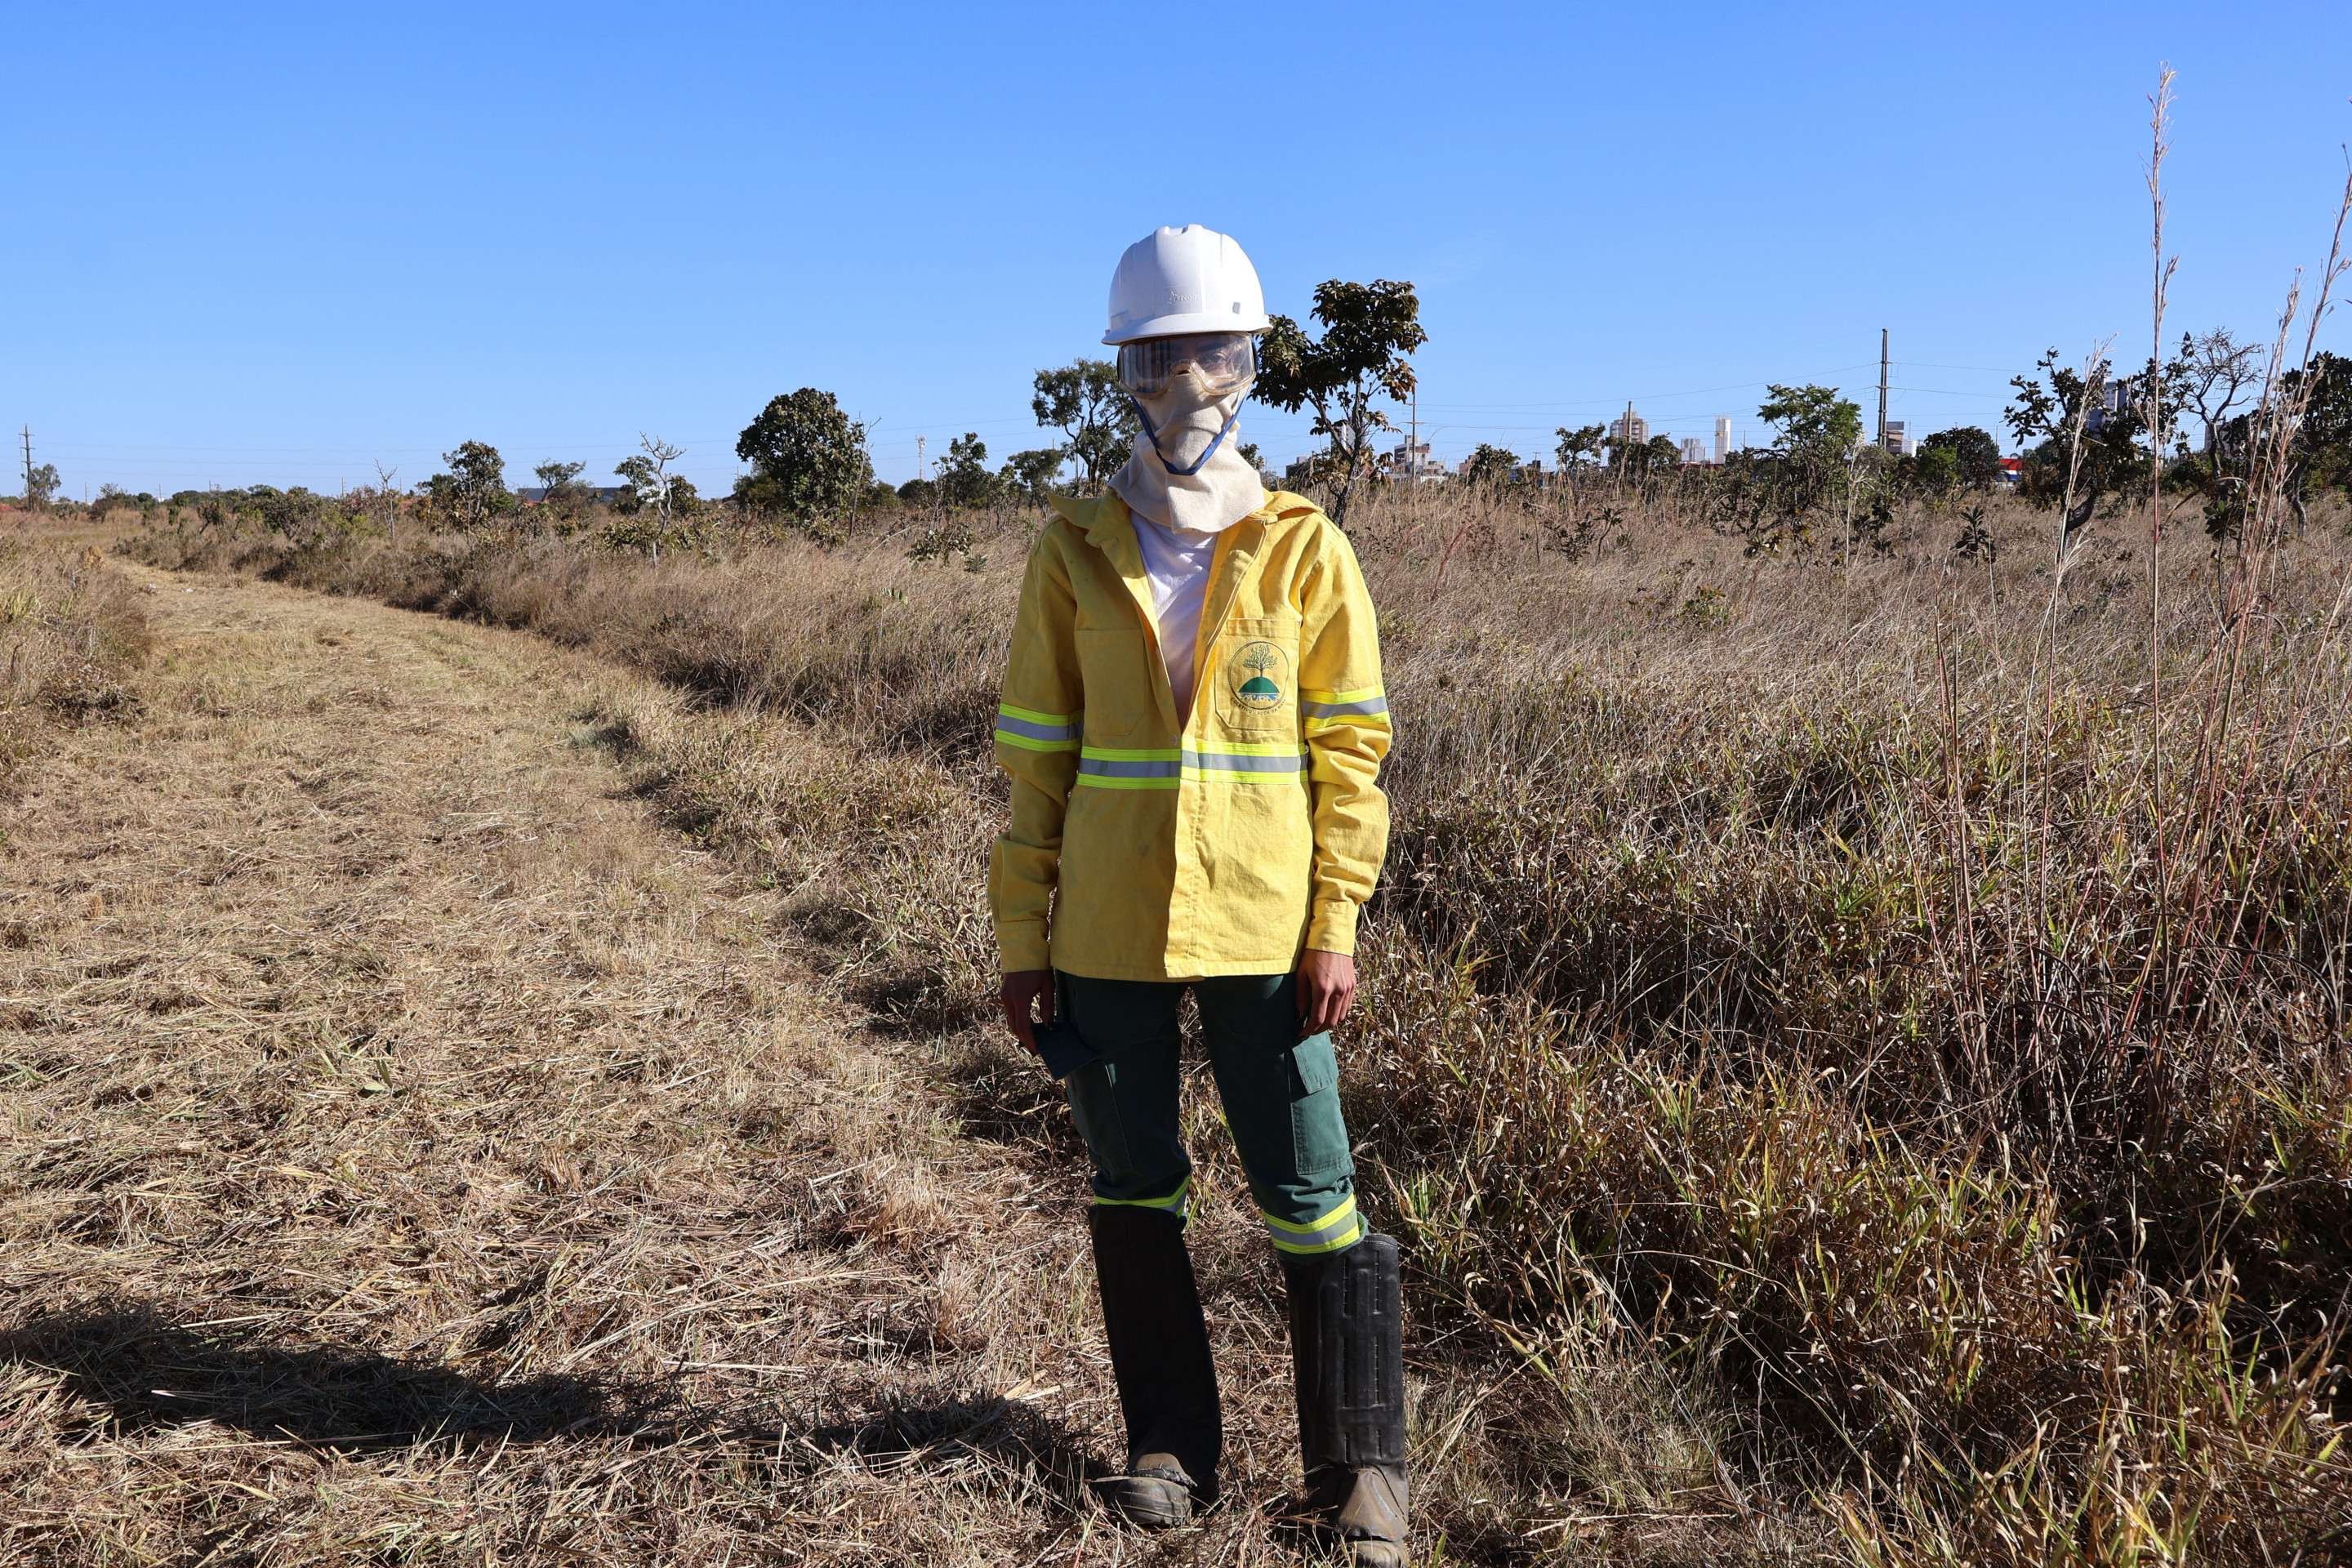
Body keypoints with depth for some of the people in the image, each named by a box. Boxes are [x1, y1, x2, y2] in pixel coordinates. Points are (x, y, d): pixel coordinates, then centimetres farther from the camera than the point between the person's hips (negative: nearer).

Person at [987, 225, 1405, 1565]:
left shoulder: (1303, 548, 0)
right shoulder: (1076, 552, 3)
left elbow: (1350, 749, 0)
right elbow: (1035, 756, 4)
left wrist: (1335, 927, -6)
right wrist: (1022, 937, 2)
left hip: (1260, 929, -2)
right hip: (1108, 935, 2)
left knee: (1309, 1195, 4)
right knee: (1136, 1190, 12)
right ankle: (1173, 1442, 30)